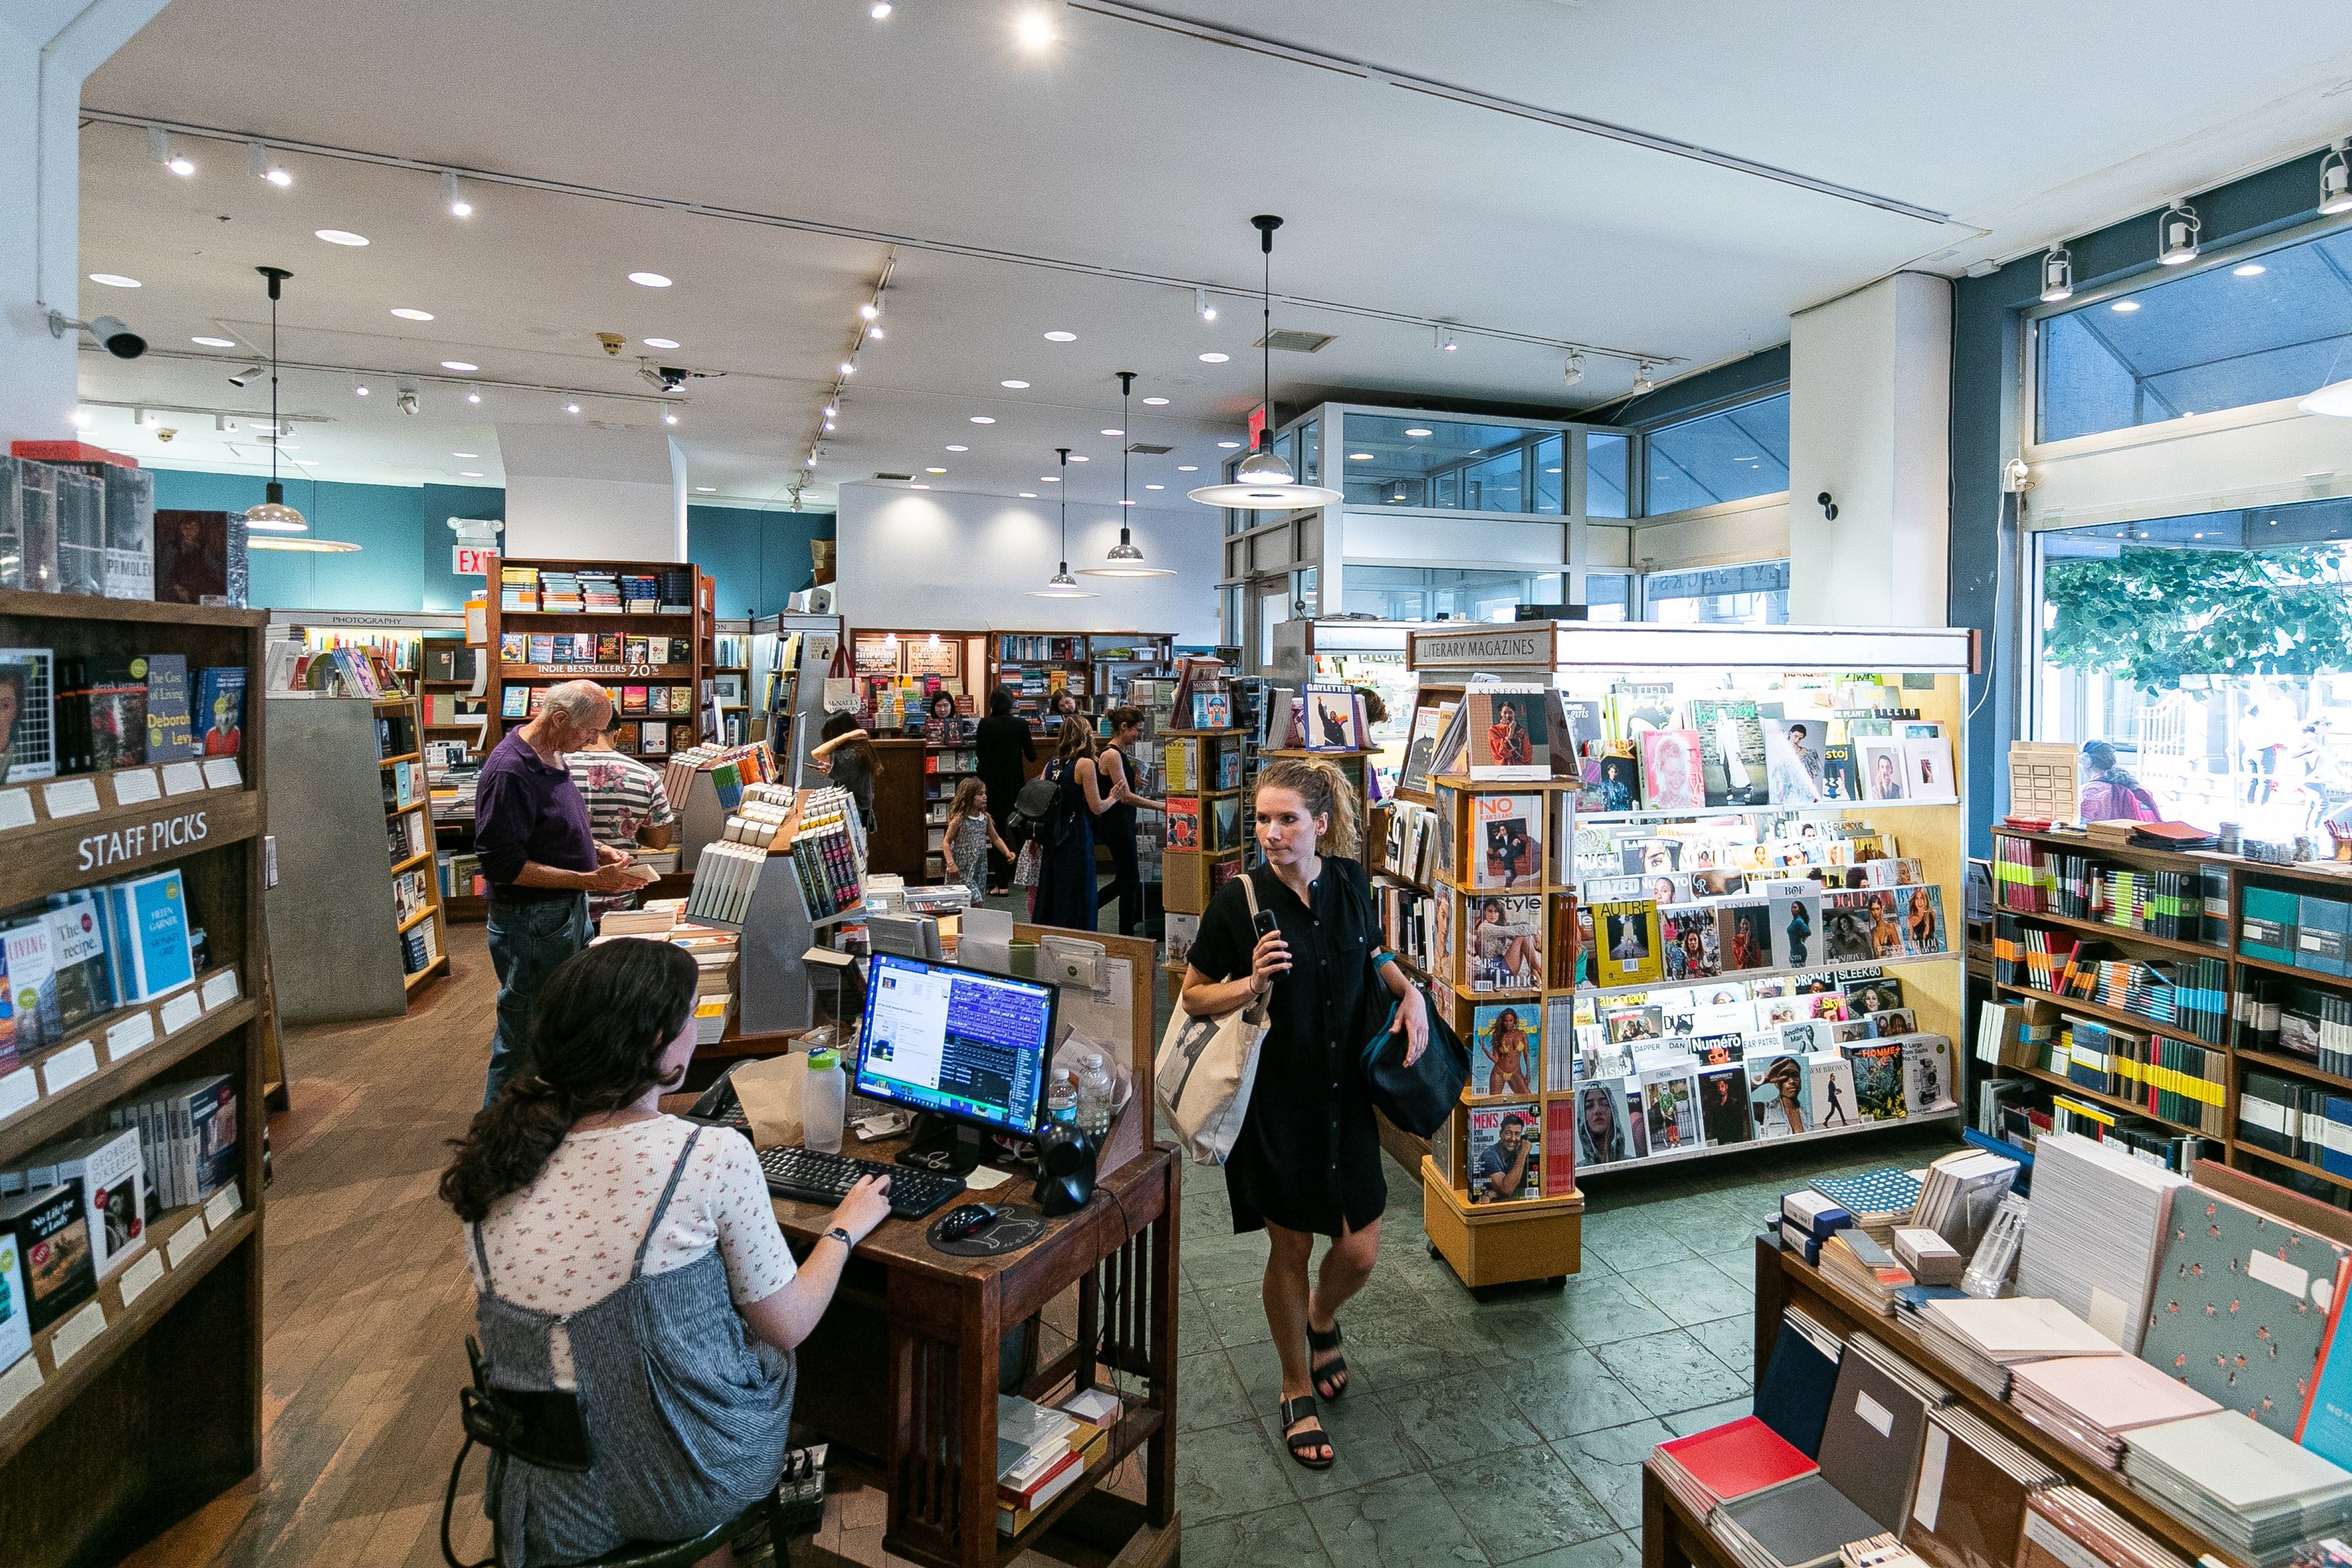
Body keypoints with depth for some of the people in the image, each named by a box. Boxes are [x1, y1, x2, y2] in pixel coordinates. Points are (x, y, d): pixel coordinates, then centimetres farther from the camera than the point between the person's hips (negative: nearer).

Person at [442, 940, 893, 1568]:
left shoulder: (500, 1150, -10)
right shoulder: (713, 1157, -25)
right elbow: (787, 1325, -11)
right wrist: (845, 1228, 5)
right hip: (689, 1485, -5)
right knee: (780, 1357, 26)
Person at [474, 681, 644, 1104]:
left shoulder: (552, 756, 7)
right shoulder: (510, 771, -23)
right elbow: (503, 865, -25)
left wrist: (601, 852, 6)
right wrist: (589, 880, -26)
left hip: (569, 910, 10)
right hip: (532, 922, -10)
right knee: (523, 1037, 6)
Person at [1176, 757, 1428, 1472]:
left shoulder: (1350, 881, -4)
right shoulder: (1240, 899, -15)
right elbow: (1193, 995, -6)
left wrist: (1410, 990, -2)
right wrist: (1252, 983, -23)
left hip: (1345, 1092, 3)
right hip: (1274, 1098, -3)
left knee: (1360, 1251, 7)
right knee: (1290, 1248, 10)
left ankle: (1321, 1318, 44)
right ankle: (1297, 1391, 36)